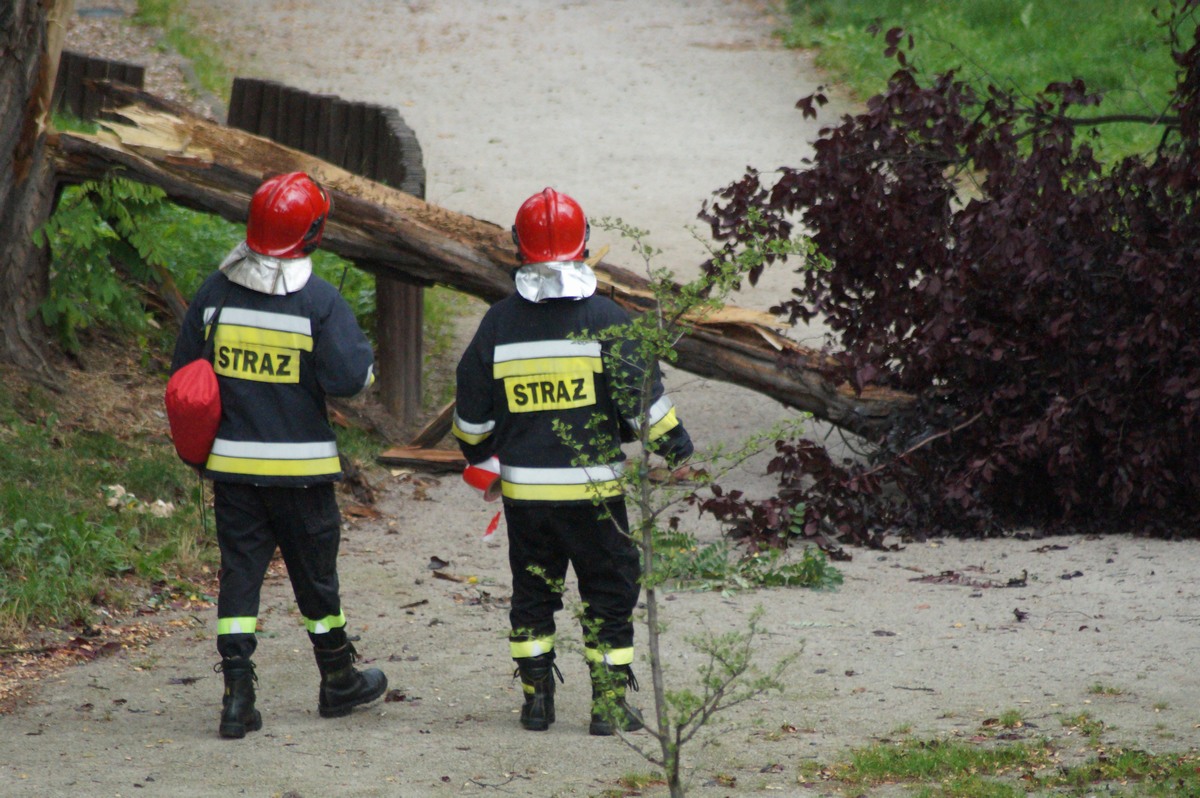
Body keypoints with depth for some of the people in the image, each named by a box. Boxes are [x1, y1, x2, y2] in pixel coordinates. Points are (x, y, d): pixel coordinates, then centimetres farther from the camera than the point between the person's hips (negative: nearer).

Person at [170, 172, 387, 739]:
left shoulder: (216, 292, 0)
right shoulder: (319, 301, -13)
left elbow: (184, 373, 7)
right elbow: (351, 378, -16)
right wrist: (363, 354, 6)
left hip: (231, 462, 3)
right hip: (299, 465, -3)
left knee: (239, 572, 5)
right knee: (314, 572, 12)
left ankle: (237, 695, -3)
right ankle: (338, 682, 29)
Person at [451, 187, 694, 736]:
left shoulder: (499, 323, 0)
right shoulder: (605, 319, -9)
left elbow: (472, 410, 7)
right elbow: (642, 395, -8)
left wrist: (477, 457, 25)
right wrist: (673, 444, 7)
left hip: (523, 488, 3)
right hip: (593, 485, -3)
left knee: (532, 590, 15)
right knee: (609, 592, 6)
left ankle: (536, 698, 16)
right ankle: (610, 704, 3)